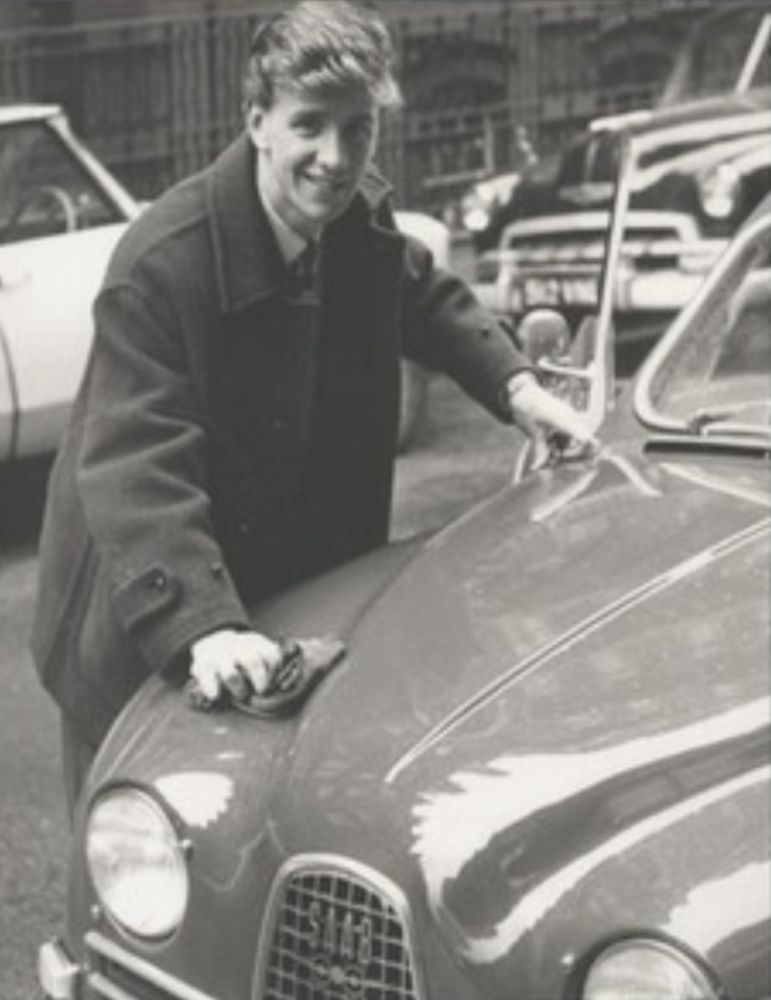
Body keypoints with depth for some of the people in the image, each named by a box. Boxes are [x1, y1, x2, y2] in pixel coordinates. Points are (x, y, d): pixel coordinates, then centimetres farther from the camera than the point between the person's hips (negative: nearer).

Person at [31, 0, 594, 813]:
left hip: (307, 587, 6)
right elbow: (134, 473, -37)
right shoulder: (160, 264, -29)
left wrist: (514, 385, 5)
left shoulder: (365, 220, -6)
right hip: (145, 631, -6)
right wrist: (207, 627, -48)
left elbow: (426, 298, 19)